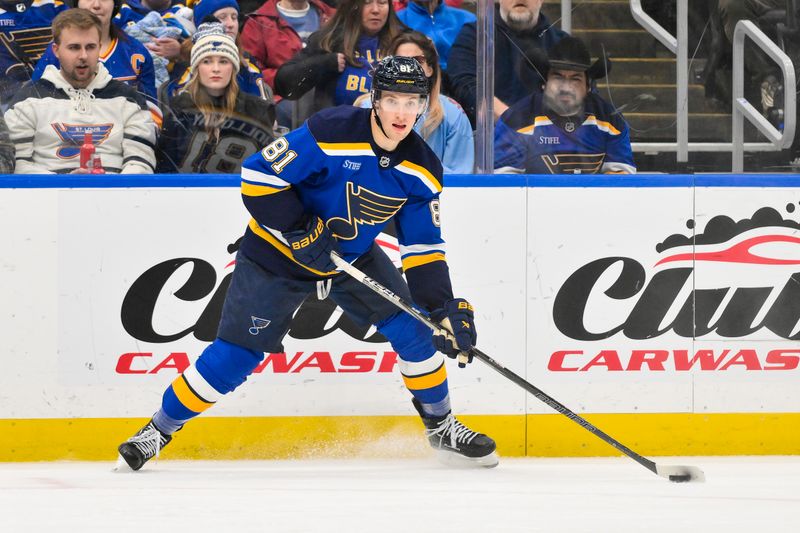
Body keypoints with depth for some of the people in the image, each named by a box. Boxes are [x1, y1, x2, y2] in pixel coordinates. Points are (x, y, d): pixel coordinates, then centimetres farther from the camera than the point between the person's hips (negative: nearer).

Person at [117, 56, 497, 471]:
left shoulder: (420, 169, -10)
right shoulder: (331, 133, -28)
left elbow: (424, 249, -4)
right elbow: (258, 176, -26)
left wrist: (445, 307, -15)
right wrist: (299, 231, -28)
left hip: (353, 255, 5)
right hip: (277, 254, -5)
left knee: (413, 326, -5)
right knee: (235, 354, -7)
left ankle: (441, 426, 16)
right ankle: (159, 429, 9)